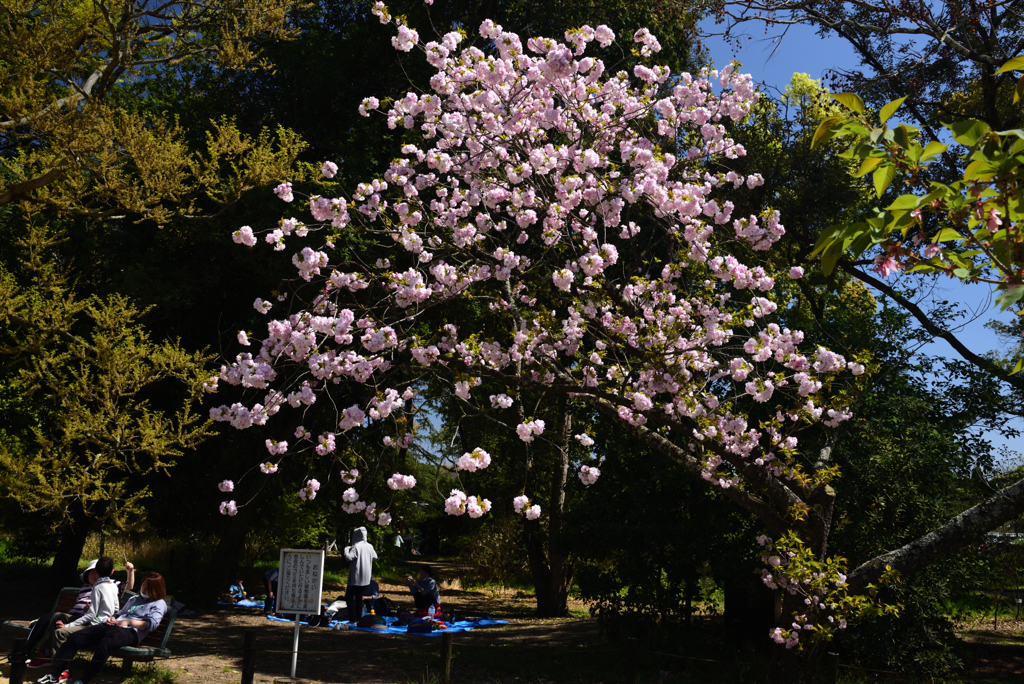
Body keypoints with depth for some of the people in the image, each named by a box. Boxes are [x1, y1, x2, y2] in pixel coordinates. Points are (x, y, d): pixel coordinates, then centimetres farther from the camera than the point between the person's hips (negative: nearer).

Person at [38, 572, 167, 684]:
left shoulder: (159, 604, 7)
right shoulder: (134, 599, 33)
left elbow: (152, 624, -9)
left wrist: (129, 622, -12)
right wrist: (112, 618, 15)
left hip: (130, 631, -8)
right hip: (112, 626, 8)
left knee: (105, 644, -39)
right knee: (75, 637, -9)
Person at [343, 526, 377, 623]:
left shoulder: (356, 547, -16)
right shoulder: (369, 546, 4)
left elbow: (348, 558, -25)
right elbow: (375, 557, 17)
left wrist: (346, 549, -9)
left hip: (356, 578, -7)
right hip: (366, 577, 7)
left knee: (349, 597, 3)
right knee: (359, 598, 16)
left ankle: (353, 619, -3)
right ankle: (359, 618, 16)